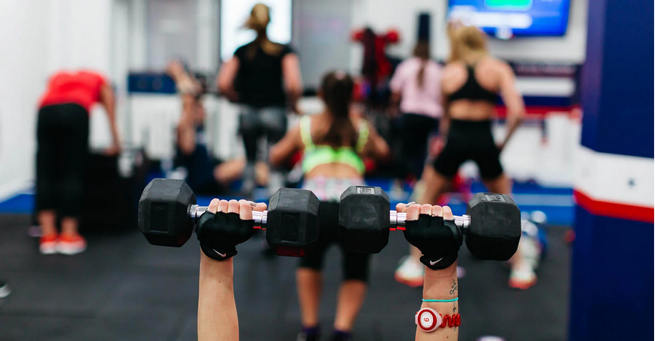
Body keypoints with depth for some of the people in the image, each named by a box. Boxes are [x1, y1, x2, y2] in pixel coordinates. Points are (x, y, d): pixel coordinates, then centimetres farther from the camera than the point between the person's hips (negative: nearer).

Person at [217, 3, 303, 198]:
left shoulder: (242, 52, 3)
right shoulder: (283, 51, -4)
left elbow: (223, 84, -6)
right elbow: (294, 85, -17)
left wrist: (240, 100, 10)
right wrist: (293, 104, 2)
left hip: (248, 113, 3)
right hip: (274, 112, -3)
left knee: (250, 159, 23)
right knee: (276, 165, 2)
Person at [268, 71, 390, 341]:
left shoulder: (305, 126, 23)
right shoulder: (362, 128, 24)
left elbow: (275, 158, 37)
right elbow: (382, 152, 43)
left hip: (316, 204, 0)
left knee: (310, 260, 33)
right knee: (356, 272, 26)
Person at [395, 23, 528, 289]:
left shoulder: (449, 71, 13)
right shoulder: (498, 68, 8)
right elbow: (517, 112, -5)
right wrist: (503, 143, 7)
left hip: (456, 138, 0)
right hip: (484, 140, 0)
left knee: (428, 199, 22)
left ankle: (415, 266, 22)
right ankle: (519, 270, 24)